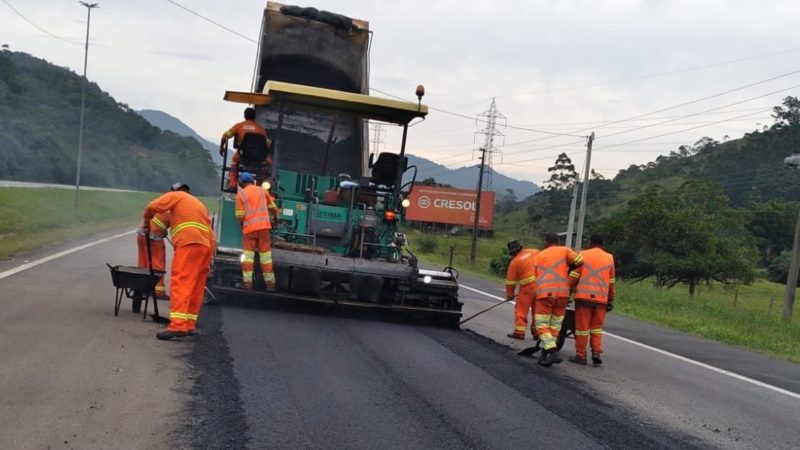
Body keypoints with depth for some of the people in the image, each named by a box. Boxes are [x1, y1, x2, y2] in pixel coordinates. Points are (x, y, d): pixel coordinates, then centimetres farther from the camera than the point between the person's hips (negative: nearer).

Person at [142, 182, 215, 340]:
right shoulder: (199, 204, 34)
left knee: (180, 283, -14)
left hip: (189, 243, -8)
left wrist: (147, 221, 19)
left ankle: (178, 325, -25)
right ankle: (189, 325, 11)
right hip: (207, 246, 8)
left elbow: (152, 207, 2)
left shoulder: (176, 195, 14)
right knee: (196, 287, 10)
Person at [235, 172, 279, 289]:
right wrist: (276, 217, 34)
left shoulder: (240, 193, 1)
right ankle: (270, 282, 6)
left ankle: (247, 282, -4)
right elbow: (272, 207, 15)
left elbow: (240, 215, -5)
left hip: (249, 227, -2)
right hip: (264, 226, 2)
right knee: (265, 254, 5)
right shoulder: (262, 190, 9)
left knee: (248, 255, 3)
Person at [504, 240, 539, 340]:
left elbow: (510, 281, 2)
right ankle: (536, 331, 21)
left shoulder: (514, 262, -3)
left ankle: (519, 332, 0)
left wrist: (509, 295, 12)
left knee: (521, 309, 5)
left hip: (528, 287, -5)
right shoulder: (534, 252, 6)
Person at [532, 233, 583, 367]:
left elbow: (535, 276, 14)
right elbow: (579, 261, -2)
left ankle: (553, 352, -15)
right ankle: (544, 355, 14)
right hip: (562, 294, 1)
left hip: (544, 294, -1)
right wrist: (569, 269, 18)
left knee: (542, 326, 3)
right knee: (555, 327, 13)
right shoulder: (564, 250, 13)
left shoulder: (537, 257, 18)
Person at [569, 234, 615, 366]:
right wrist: (611, 300, 16)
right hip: (601, 298, 3)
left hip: (584, 296, -3)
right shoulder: (609, 258, 11)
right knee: (597, 327, 14)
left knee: (582, 326, 2)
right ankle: (596, 353, 1)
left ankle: (580, 356, 4)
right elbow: (611, 282, 12)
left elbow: (573, 277, -3)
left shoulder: (583, 255, 3)